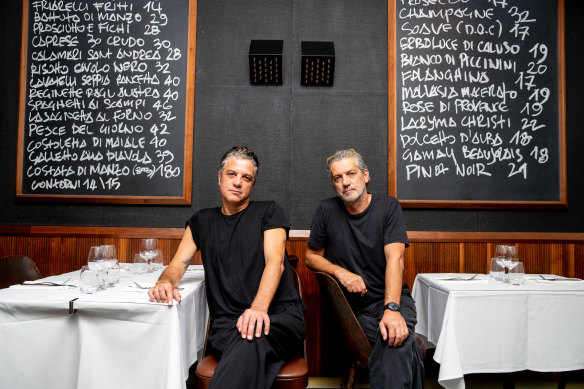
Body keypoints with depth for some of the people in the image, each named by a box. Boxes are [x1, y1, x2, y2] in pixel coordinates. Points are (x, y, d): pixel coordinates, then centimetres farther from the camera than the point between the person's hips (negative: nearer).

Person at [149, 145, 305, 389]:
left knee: (253, 339, -38)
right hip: (226, 323, 1)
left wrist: (259, 307, -26)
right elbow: (177, 265, 17)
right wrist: (165, 282, -10)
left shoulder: (269, 212, 8)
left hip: (279, 317, -1)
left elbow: (275, 261, -7)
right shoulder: (202, 221, 19)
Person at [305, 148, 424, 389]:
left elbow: (394, 259, -14)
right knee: (402, 348, -26)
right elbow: (312, 256, 11)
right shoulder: (327, 210, 2)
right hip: (355, 307, 0)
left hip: (392, 297, 0)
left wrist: (392, 309, -29)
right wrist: (340, 272, -10)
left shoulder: (388, 207, -2)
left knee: (397, 343, -32)